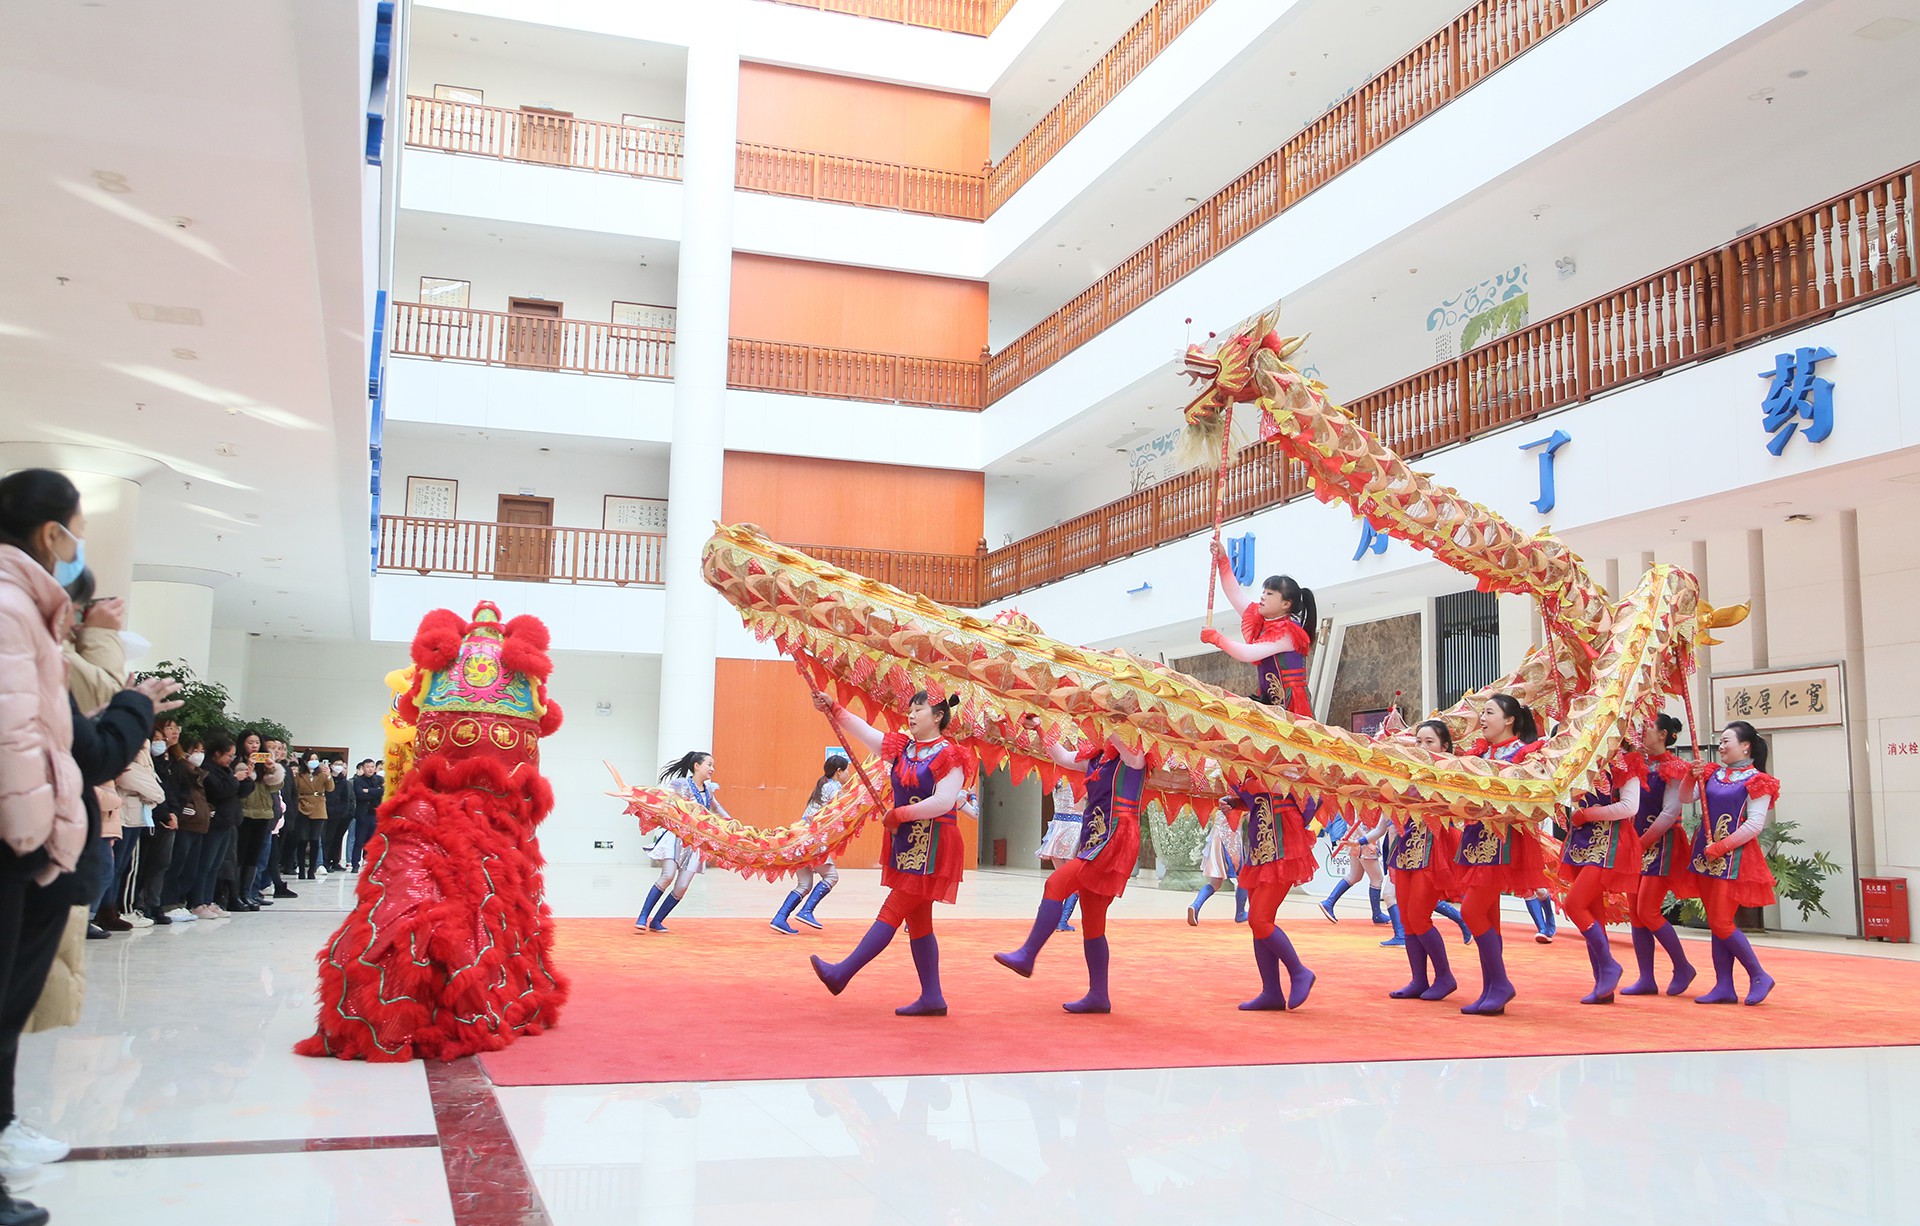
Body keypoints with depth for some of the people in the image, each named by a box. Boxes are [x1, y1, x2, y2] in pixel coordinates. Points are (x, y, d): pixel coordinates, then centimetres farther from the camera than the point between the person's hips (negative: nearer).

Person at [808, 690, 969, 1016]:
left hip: (931, 847, -9)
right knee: (917, 920, 9)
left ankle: (842, 973, -7)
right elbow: (863, 731, 4)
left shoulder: (948, 756, -11)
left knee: (892, 912, -7)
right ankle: (932, 998, 14)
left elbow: (943, 802, -20)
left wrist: (899, 814, -14)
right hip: (904, 843, 9)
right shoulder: (901, 747, 11)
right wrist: (833, 709, -8)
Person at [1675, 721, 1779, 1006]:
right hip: (1706, 855, 7)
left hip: (1733, 859, -7)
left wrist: (1720, 847, -16)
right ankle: (1724, 987, 11)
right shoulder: (1712, 774, 13)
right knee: (1716, 923, 7)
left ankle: (1759, 976, 8)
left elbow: (1755, 825, -12)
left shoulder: (1757, 781, -5)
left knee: (1721, 923, -9)